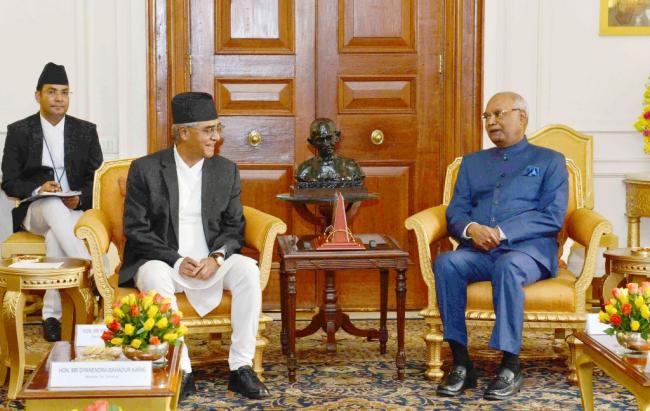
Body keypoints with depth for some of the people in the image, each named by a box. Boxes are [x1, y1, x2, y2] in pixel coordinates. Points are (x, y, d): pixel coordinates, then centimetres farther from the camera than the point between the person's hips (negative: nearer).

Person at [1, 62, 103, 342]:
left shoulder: (86, 131, 9)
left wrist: (79, 198, -15)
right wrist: (39, 190, -18)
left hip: (75, 211, 0)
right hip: (34, 212, 0)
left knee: (55, 235, -35)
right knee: (53, 206, -38)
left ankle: (51, 313, -33)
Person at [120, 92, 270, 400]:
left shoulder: (226, 171, 7)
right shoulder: (145, 169, -4)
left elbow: (234, 227, 7)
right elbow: (136, 229, -6)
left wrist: (217, 257, -15)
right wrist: (177, 261, -18)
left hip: (210, 262, 3)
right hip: (161, 261, -2)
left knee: (248, 269, -27)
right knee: (157, 279, -37)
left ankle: (241, 368, -23)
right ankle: (181, 371, -30)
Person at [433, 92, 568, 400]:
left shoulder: (549, 161, 14)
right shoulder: (472, 162, 26)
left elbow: (553, 216, -1)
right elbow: (455, 212, 15)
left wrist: (502, 233, -14)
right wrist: (471, 229, -11)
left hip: (528, 249, -3)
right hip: (478, 251, 3)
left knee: (507, 267, -39)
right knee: (445, 263, -30)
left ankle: (511, 367, -31)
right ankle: (461, 364, -27)